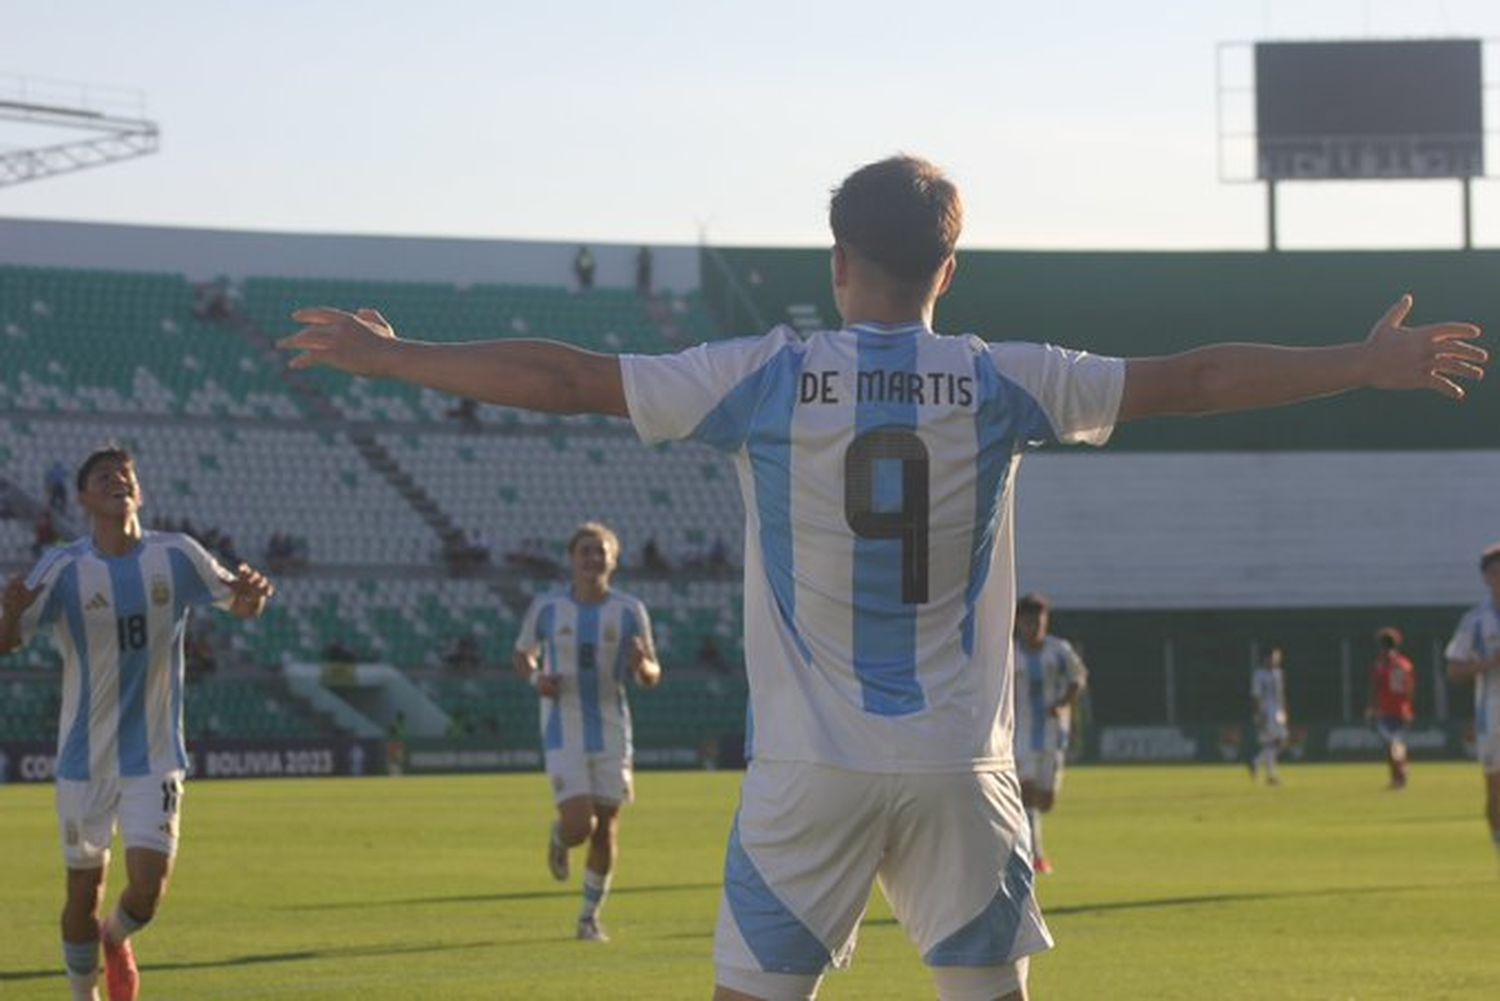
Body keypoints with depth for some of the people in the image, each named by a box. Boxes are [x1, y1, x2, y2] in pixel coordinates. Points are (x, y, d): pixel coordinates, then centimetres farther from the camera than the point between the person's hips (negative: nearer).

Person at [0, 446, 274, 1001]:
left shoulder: (176, 556, -3)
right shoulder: (64, 569, -8)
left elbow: (240, 605, 8)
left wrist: (252, 593, -18)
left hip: (155, 761, 1)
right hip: (85, 761, -1)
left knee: (147, 891, -8)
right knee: (85, 893, 5)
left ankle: (116, 937, 27)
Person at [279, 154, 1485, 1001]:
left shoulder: (766, 378, -3)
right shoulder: (1001, 383, 0)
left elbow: (562, 377, -1)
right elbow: (1191, 379, 4)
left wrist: (388, 357, 9)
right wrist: (1369, 365, 14)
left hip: (809, 767, -1)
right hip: (960, 765, 1)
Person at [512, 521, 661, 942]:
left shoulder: (630, 611, -1)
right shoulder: (546, 607, -3)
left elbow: (652, 677, 3)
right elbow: (522, 655, 12)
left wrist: (642, 665, -21)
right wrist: (537, 678, -11)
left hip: (611, 733, 2)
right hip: (563, 731, -2)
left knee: (606, 828, 4)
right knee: (580, 826, -14)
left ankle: (589, 917, 19)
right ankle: (559, 836, 24)